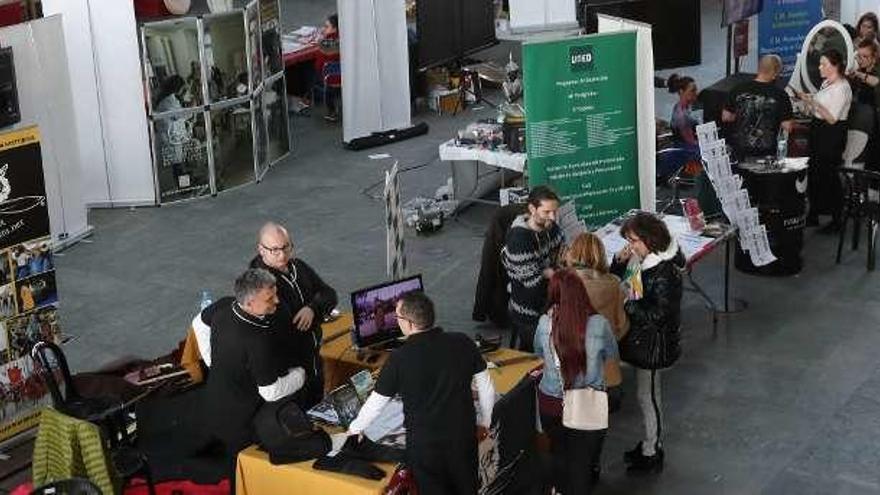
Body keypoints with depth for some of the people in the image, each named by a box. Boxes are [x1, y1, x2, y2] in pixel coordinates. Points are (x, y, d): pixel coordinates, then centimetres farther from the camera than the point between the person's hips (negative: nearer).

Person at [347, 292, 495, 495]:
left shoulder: (400, 358, -17)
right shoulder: (462, 343, -9)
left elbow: (376, 402, -5)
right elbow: (486, 387, 0)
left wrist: (355, 428, 13)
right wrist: (484, 423, 17)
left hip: (424, 443, -3)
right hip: (464, 435, 3)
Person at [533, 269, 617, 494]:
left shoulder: (544, 323, -15)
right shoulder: (599, 324, -19)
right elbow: (611, 355, 1)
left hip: (551, 402, 2)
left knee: (559, 453, 25)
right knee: (583, 459, 15)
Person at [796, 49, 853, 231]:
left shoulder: (842, 88, -16)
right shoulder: (826, 83, 10)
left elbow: (832, 118, -20)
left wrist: (813, 102, -25)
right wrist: (807, 100, 1)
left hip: (832, 135, -9)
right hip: (818, 131, 9)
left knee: (829, 175, -3)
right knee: (814, 173, 12)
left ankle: (836, 219, 8)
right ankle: (813, 215, 23)